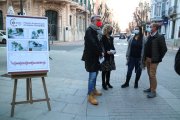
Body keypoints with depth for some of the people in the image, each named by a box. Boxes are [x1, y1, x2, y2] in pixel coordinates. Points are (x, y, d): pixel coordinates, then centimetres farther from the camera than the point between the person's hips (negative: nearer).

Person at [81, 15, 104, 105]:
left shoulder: (97, 31, 14)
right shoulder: (89, 31, -13)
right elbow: (92, 44, -24)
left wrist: (100, 52, -1)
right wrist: (100, 52, -15)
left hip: (96, 56, 9)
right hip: (90, 56, -9)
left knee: (95, 74, 17)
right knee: (92, 75, -10)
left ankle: (93, 89, 33)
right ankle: (90, 95, -3)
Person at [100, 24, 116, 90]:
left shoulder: (111, 38, 12)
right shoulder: (103, 38, -8)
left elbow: (112, 46, 14)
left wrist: (113, 50, -5)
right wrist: (107, 51, -25)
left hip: (111, 56, 6)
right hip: (105, 56, -6)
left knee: (109, 70, 13)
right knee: (104, 70, 1)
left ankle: (107, 82, 26)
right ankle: (103, 83, 13)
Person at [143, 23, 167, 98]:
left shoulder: (160, 37, -11)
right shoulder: (149, 37, 10)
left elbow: (164, 49, -11)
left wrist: (159, 58, -10)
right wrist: (145, 57, 8)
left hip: (154, 60, -7)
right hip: (147, 59, 7)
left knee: (152, 75, -4)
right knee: (149, 74, 15)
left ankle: (153, 91, 6)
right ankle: (151, 88, 28)